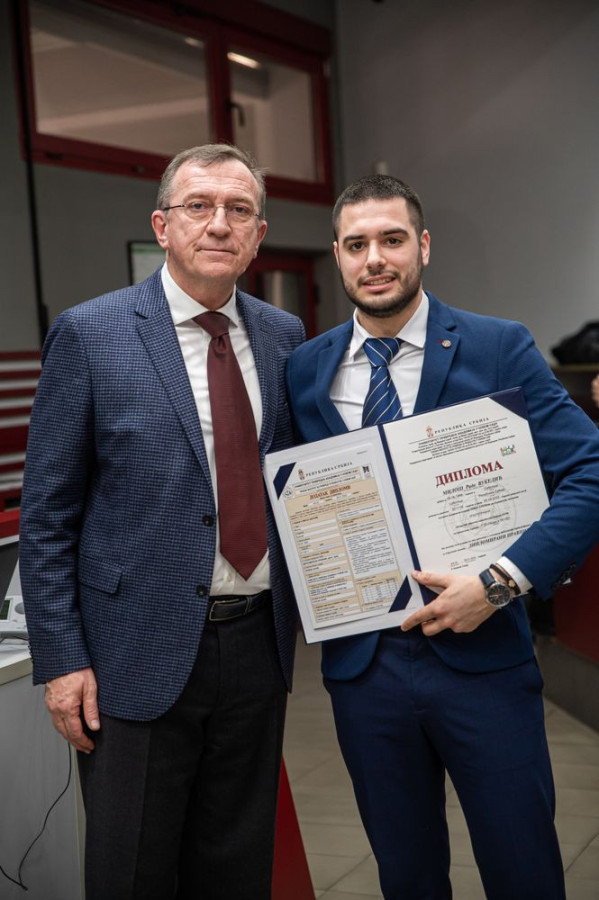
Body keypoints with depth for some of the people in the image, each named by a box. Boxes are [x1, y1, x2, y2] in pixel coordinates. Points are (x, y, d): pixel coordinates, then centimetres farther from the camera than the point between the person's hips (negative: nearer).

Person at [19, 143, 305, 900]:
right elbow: (46, 514, -5)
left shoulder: (285, 337, 5)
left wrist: (295, 615, 5)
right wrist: (60, 659, -9)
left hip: (257, 643, 4)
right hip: (141, 654, -4)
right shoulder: (88, 335, -7)